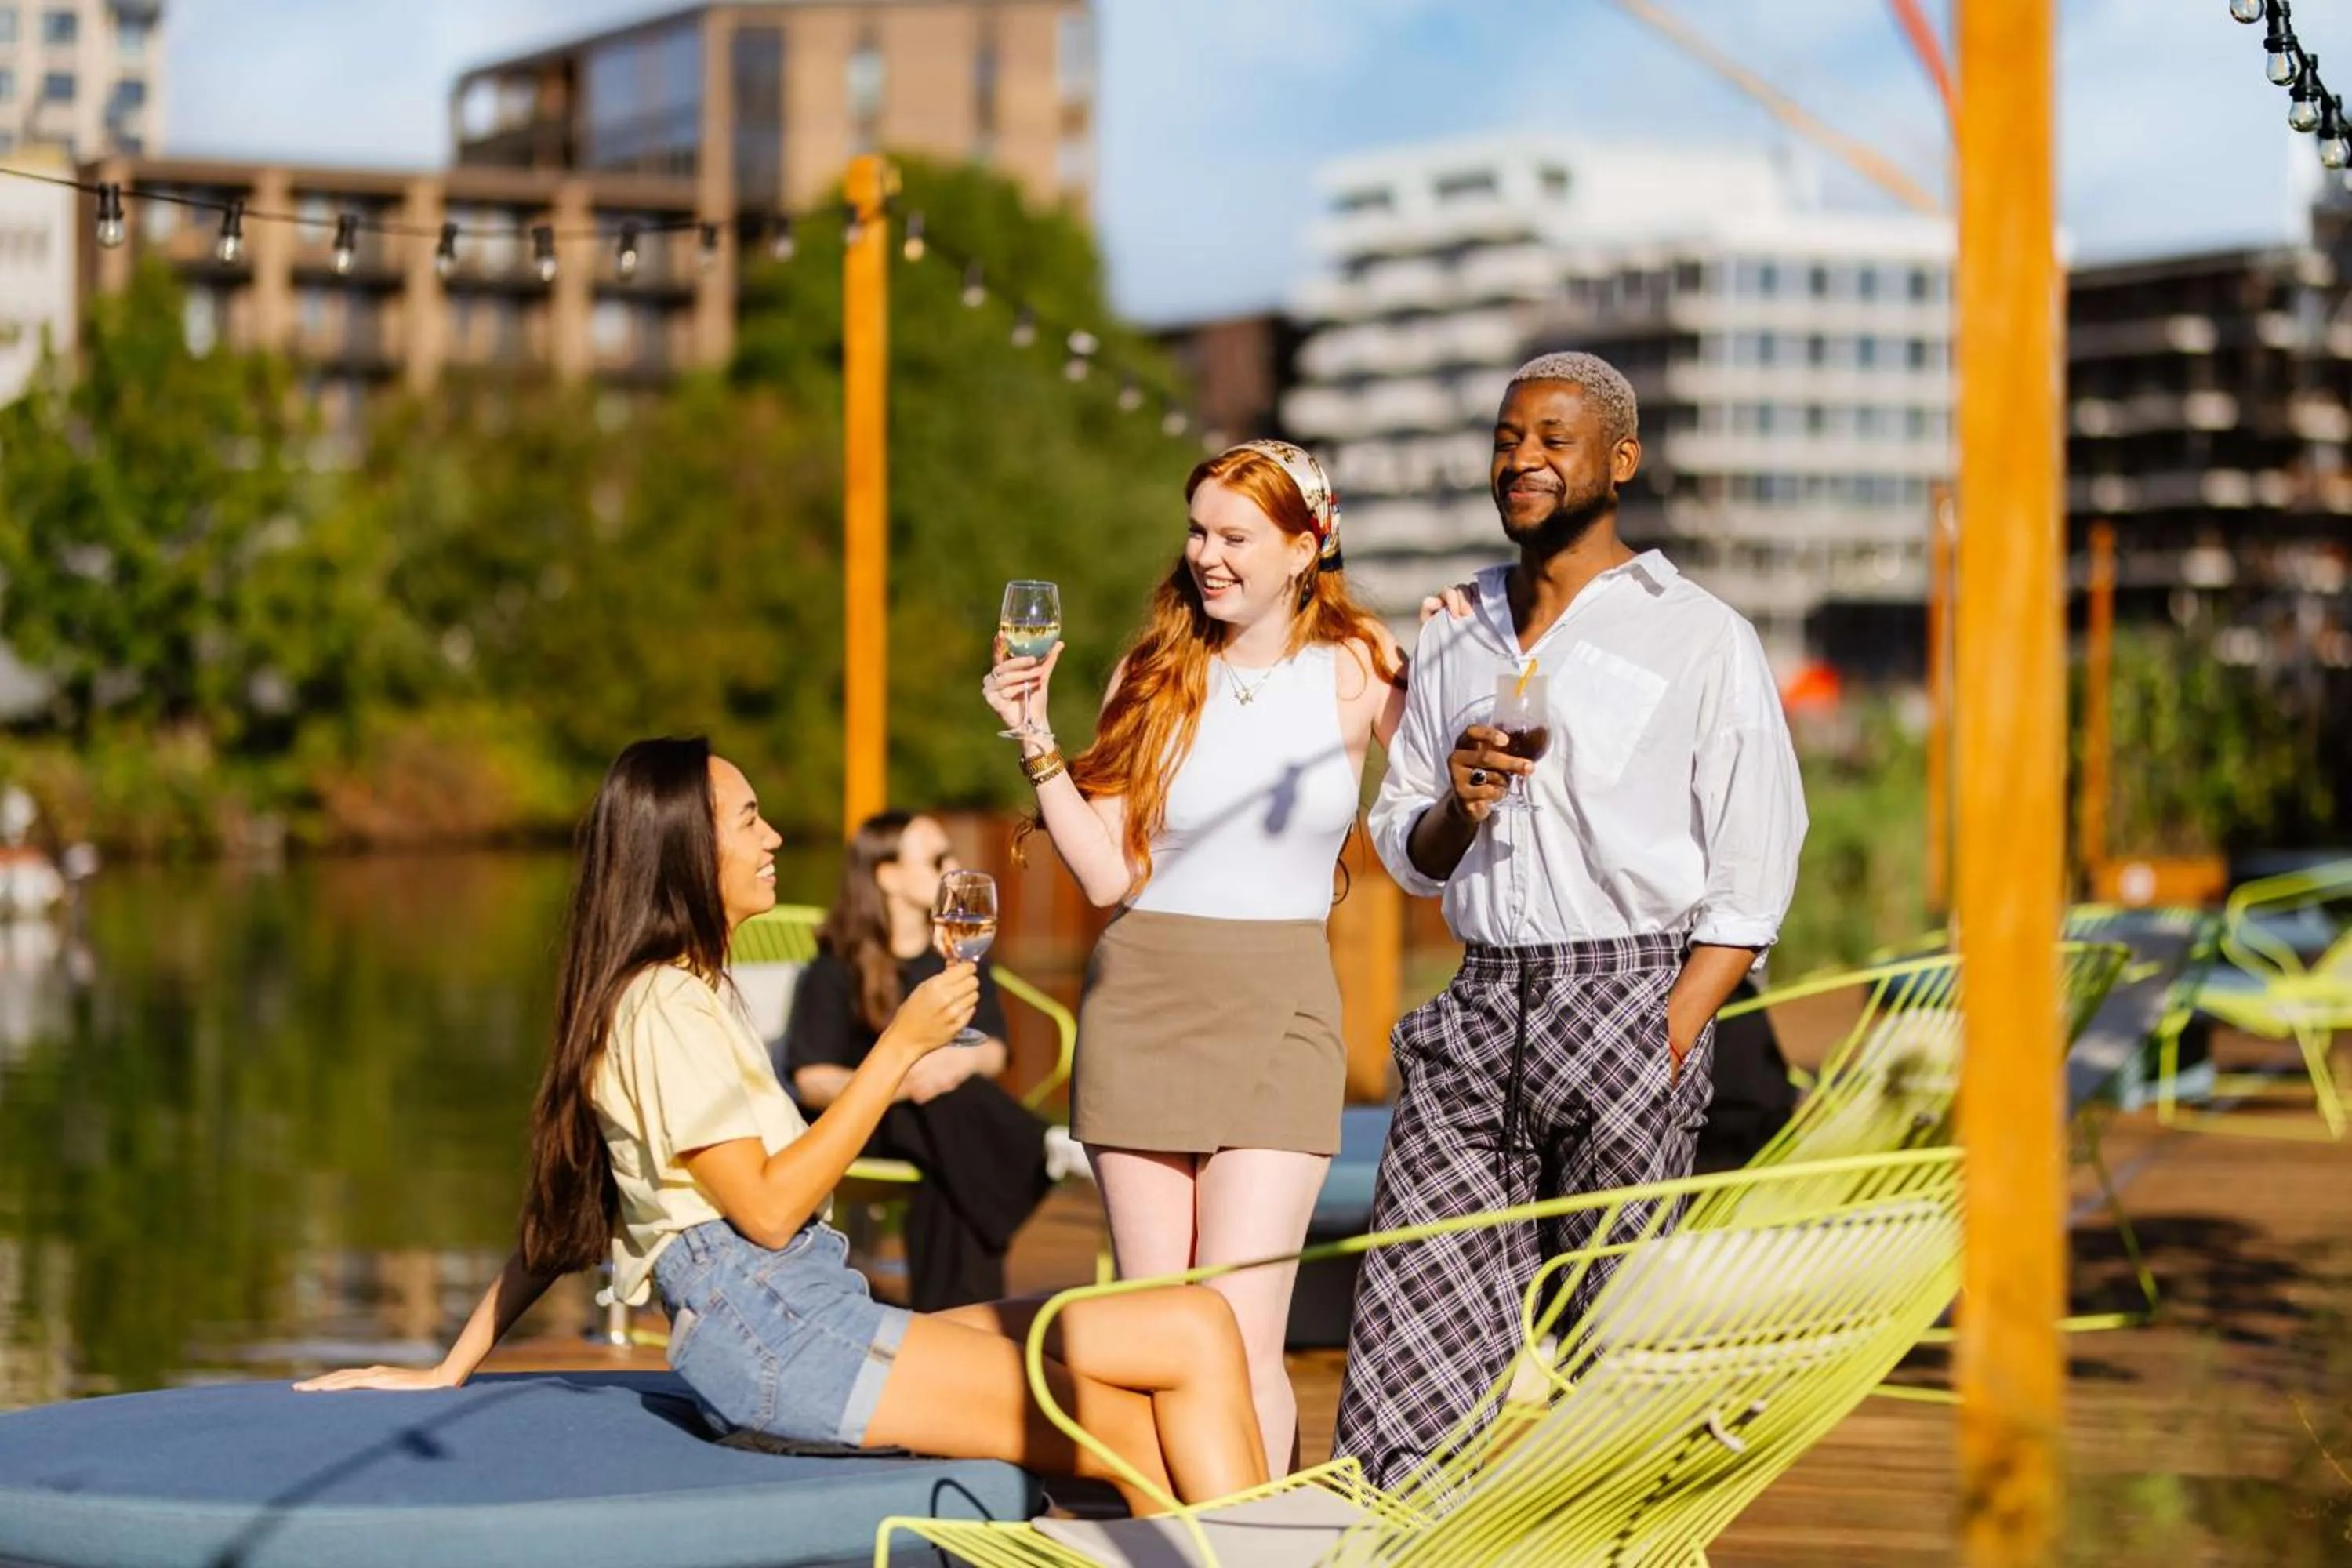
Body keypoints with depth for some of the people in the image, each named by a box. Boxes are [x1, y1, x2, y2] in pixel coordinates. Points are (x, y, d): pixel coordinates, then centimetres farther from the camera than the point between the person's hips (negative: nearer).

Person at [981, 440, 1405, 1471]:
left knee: (1240, 1333, -11)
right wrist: (1036, 741, -6)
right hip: (1142, 1001, 2)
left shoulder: (1360, 671, 3)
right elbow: (1108, 873, 2)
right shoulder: (1153, 673, 5)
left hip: (1279, 1009, -2)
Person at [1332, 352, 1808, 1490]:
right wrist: (1457, 808, -2)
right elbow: (1404, 851, 21)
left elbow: (1751, 884, -2)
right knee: (1408, 1332, -6)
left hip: (1628, 1001, -4)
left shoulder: (1700, 638, 2)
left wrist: (1668, 1046, -11)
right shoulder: (1456, 634, 17)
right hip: (1477, 1011, 4)